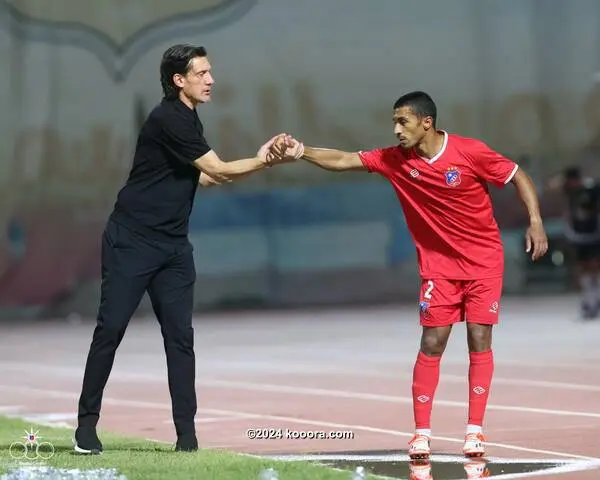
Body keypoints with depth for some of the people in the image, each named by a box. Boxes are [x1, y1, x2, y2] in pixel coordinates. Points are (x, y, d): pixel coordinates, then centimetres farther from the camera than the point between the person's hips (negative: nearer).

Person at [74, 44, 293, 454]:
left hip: (173, 247, 8)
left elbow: (203, 177, 16)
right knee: (110, 329, -5)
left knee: (181, 336, 0)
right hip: (132, 242, -8)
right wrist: (265, 161, -8)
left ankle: (187, 433, 0)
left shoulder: (188, 120, 13)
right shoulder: (168, 120, -16)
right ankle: (87, 424, 3)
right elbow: (218, 171, -15)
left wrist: (259, 161, 9)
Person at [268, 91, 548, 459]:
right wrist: (301, 151, -22)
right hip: (439, 266, 2)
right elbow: (344, 160, -8)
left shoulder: (470, 152, -16)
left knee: (479, 342, -5)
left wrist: (535, 221, -16)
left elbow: (518, 176, -6)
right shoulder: (395, 160, -7)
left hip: (484, 261, -2)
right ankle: (421, 433, 1)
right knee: (431, 344, -4)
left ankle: (475, 431, 2)